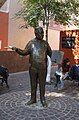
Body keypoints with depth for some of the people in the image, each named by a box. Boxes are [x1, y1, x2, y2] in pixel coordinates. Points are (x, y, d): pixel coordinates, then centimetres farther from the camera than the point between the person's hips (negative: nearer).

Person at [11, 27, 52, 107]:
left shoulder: (45, 43, 5)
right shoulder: (31, 43, 2)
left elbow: (50, 53, 15)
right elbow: (24, 52, 0)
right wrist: (17, 49, -13)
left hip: (42, 68, 0)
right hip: (33, 67, 0)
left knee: (42, 84, 7)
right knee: (33, 84, 11)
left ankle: (42, 99, 21)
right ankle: (33, 99, 26)